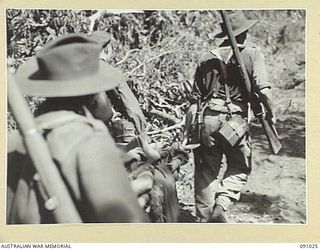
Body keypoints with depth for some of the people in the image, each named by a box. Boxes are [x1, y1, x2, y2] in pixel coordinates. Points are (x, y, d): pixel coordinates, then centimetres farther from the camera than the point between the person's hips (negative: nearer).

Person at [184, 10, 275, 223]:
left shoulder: (207, 59, 10)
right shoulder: (252, 55, -1)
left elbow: (197, 95, 10)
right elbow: (264, 90, -13)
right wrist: (270, 112, 3)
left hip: (207, 120, 3)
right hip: (236, 121, -3)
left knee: (207, 171, 13)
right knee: (240, 168, 15)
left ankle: (205, 217, 19)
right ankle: (221, 207, -5)